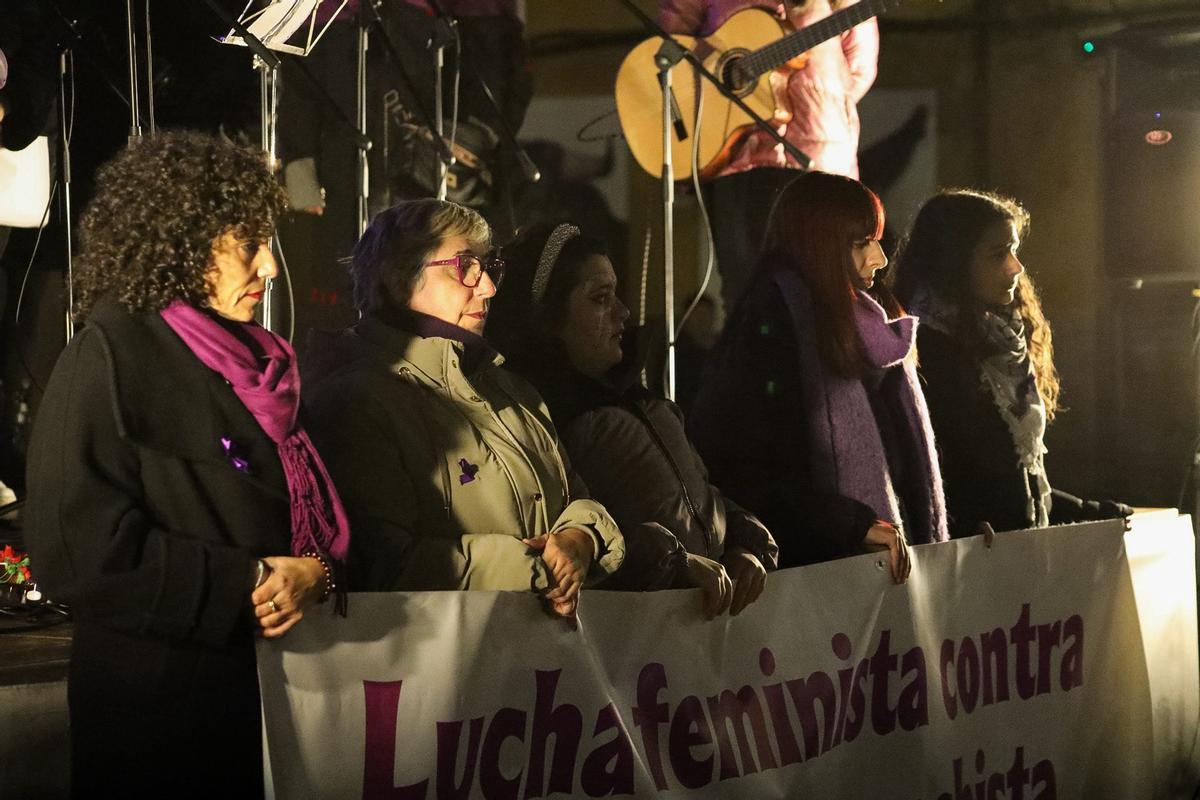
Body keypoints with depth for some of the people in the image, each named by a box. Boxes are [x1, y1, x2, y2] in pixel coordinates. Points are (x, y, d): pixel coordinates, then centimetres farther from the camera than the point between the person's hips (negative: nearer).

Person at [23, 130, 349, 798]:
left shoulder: (257, 360, 12)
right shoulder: (109, 360, -10)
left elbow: (317, 507, 16)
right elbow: (79, 547, -18)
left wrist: (317, 573, -7)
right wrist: (245, 586, -18)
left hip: (274, 688, 7)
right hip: (160, 710, -7)